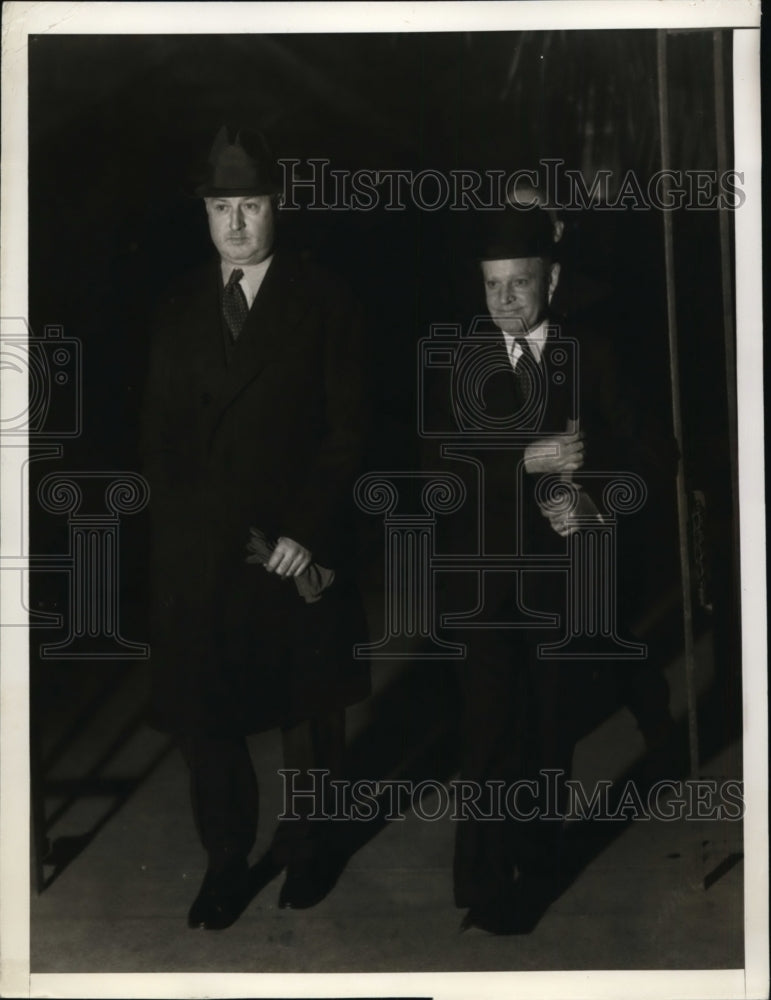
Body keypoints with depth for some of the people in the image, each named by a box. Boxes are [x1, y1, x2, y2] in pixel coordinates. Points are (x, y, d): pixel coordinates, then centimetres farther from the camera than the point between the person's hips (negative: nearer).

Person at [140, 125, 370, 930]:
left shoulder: (324, 302, -1)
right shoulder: (178, 309, 10)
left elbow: (346, 431, -5)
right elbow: (159, 434, 9)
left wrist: (307, 533, -14)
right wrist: (193, 524, -4)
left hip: (301, 543, -2)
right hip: (198, 549, 3)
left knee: (308, 705, 11)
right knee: (200, 709, 2)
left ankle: (306, 845, 29)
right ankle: (226, 858, 18)